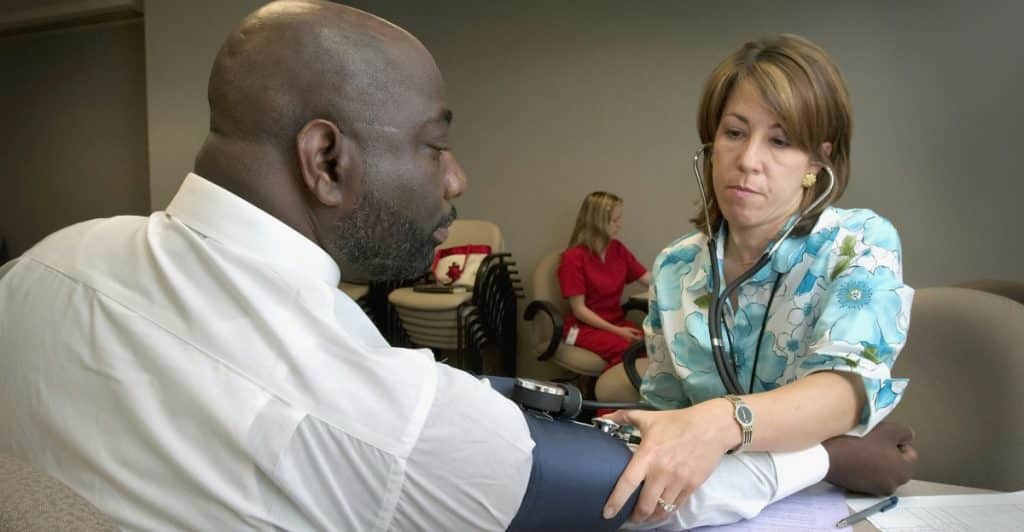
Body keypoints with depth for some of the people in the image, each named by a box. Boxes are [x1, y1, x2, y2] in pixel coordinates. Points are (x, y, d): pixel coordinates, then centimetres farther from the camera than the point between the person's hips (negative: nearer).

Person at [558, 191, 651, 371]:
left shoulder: (618, 249, 7)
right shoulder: (574, 257, -11)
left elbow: (651, 280, 7)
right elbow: (579, 310, -12)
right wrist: (616, 330, -19)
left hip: (617, 322, 5)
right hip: (585, 327, -5)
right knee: (627, 350, -34)